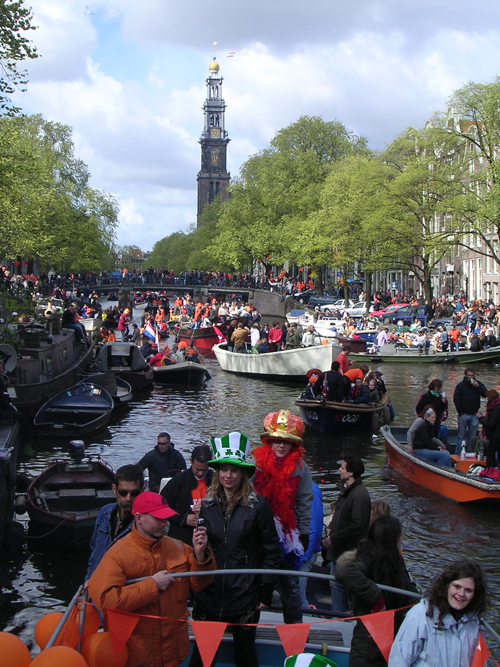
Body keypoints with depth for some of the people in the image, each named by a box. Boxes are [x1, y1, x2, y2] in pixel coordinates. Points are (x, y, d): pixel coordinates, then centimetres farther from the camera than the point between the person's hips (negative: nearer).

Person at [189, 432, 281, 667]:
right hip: (209, 593, 3)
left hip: (244, 596, -2)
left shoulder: (258, 505, -5)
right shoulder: (206, 505, 5)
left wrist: (266, 593, -5)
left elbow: (272, 550, -3)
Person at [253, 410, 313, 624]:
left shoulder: (300, 467, -2)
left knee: (289, 583, 9)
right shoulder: (257, 462, -7)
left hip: (287, 532, 1)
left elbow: (304, 502, 3)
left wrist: (303, 533, 2)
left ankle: (294, 625, 23)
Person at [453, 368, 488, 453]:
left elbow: (485, 394, -4)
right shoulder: (460, 385, -1)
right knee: (461, 436, 3)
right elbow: (456, 400, -2)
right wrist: (460, 413, -7)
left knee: (472, 436, 4)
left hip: (474, 415, 2)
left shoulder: (478, 384, 6)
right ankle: (458, 455, 7)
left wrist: (478, 386, -17)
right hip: (463, 414, -2)